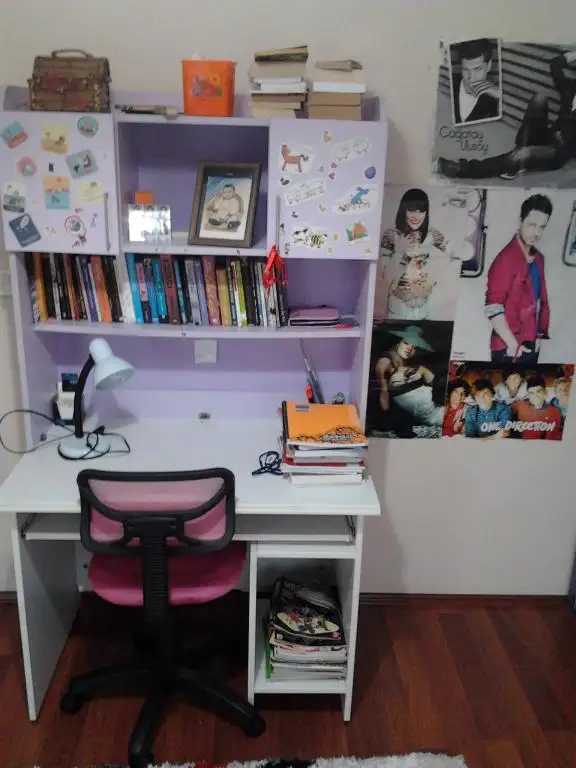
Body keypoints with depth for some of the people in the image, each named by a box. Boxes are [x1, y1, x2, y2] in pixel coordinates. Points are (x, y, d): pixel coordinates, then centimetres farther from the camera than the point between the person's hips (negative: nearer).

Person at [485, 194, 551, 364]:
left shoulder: (538, 258, 10)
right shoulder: (506, 259, -16)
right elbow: (493, 309, -20)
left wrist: (540, 335, 12)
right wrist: (513, 345, -16)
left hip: (532, 346, 8)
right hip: (509, 349, -8)